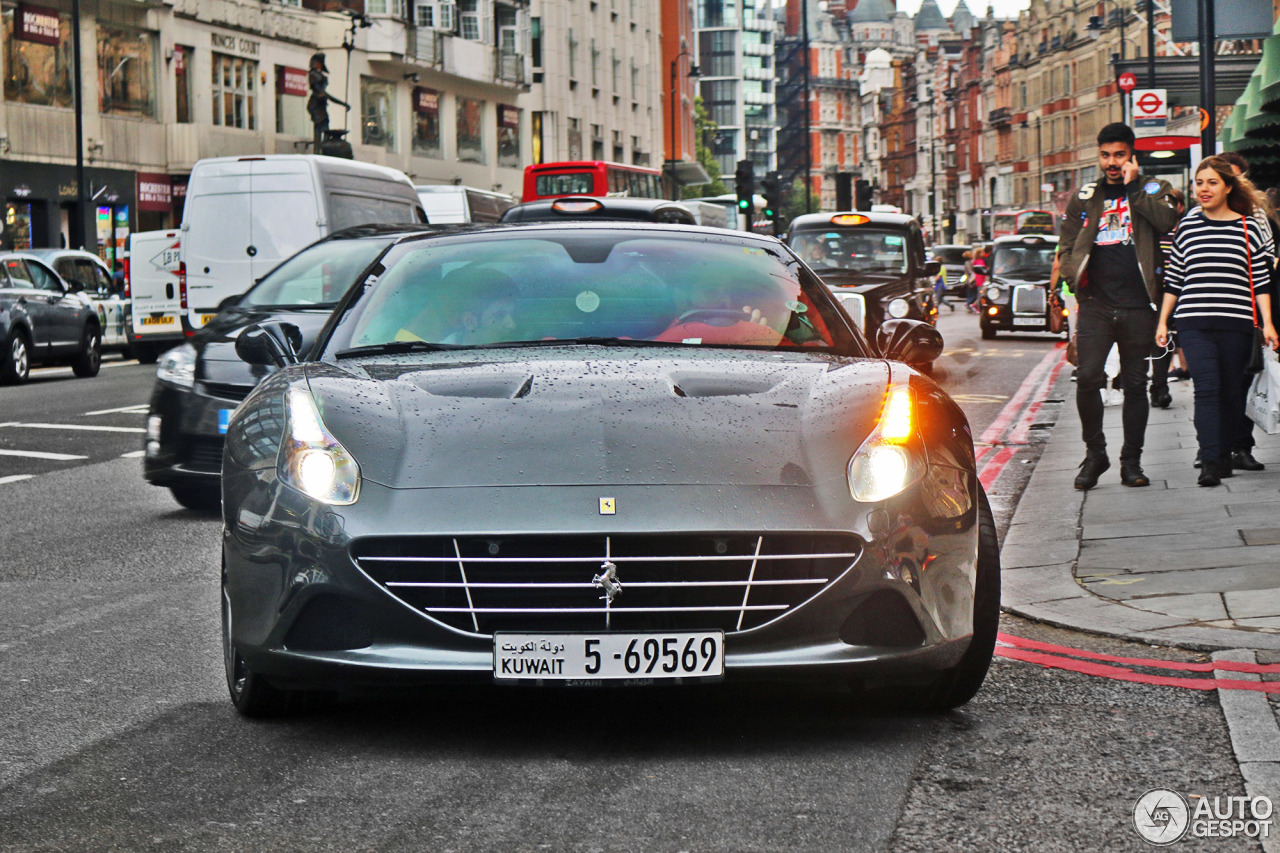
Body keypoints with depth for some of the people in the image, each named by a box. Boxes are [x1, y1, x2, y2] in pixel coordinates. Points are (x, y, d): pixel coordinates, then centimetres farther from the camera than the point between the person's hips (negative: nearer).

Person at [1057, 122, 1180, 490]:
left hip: (1138, 306, -1)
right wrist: (1076, 278, 3)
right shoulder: (1084, 197, 14)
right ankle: (1094, 453, 4)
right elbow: (1067, 246, 20)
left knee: (1135, 384, 4)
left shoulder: (1153, 189, 8)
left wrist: (1133, 184, -10)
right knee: (1088, 377, -11)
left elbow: (1167, 221, -13)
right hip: (1096, 304, 1)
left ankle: (1131, 461, 12)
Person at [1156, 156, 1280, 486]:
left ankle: (1225, 455, 20)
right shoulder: (1187, 227, 10)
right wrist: (1162, 321, 13)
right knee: (1207, 388, -13)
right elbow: (1173, 280, 15)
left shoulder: (1249, 227, 5)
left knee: (1231, 391, 4)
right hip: (1194, 323, 0)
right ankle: (1209, 462, -19)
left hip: (1236, 323, 0)